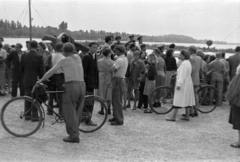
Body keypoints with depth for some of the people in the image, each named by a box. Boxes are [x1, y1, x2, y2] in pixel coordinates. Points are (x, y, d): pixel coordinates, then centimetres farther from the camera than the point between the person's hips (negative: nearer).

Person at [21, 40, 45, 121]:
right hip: (36, 80, -4)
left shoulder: (24, 56, 1)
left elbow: (22, 68, 8)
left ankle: (27, 115, 19)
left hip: (26, 80, 4)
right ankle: (34, 116, 4)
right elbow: (41, 70, -10)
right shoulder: (39, 56, -13)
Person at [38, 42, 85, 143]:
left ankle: (74, 136, -1)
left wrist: (41, 80, 13)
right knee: (77, 111, 13)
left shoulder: (63, 60, -2)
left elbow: (51, 72, 2)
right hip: (82, 85, 6)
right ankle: (75, 132, 21)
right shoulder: (78, 57, 12)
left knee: (69, 112, 0)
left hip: (71, 86, -6)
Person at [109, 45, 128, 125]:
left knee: (117, 100, -5)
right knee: (115, 99, 17)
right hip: (121, 79, 10)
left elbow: (111, 70, -21)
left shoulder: (120, 60, -18)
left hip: (118, 80, -10)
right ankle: (116, 117, 26)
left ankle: (119, 120, 0)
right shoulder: (125, 58, 14)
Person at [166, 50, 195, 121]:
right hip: (188, 83, 10)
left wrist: (179, 84, -25)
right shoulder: (188, 62, 16)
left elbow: (182, 75, -22)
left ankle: (173, 117, -6)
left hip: (183, 84, -10)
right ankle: (187, 116, 14)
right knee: (187, 100, 10)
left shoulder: (184, 63, -16)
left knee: (178, 100, -8)